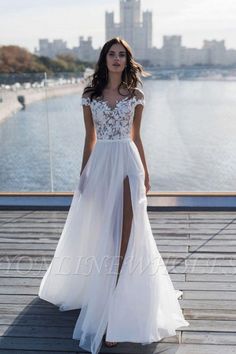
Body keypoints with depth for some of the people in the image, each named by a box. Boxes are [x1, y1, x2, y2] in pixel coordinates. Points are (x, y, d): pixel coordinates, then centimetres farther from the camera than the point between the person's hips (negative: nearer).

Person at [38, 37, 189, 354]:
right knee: (98, 231, 7)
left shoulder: (136, 95, 5)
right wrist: (83, 173, 7)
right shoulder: (90, 94, 6)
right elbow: (90, 138, 9)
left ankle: (115, 313, 5)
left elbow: (136, 137, 9)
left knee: (124, 233, -4)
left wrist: (146, 172, 8)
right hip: (101, 163, 1)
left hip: (127, 163, -1)